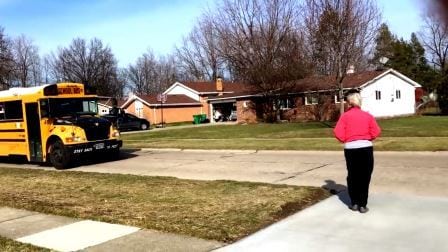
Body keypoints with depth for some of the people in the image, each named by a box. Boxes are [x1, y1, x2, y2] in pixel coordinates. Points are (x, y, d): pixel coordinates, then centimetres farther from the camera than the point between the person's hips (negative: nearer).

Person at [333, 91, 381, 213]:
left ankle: (354, 203, 18)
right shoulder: (367, 115, 6)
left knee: (352, 176, 14)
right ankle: (362, 205, 6)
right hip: (366, 148, 0)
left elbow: (338, 133, -9)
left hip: (350, 148, 0)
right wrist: (367, 138, 14)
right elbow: (376, 132, -3)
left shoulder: (345, 116, 1)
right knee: (364, 177, 7)